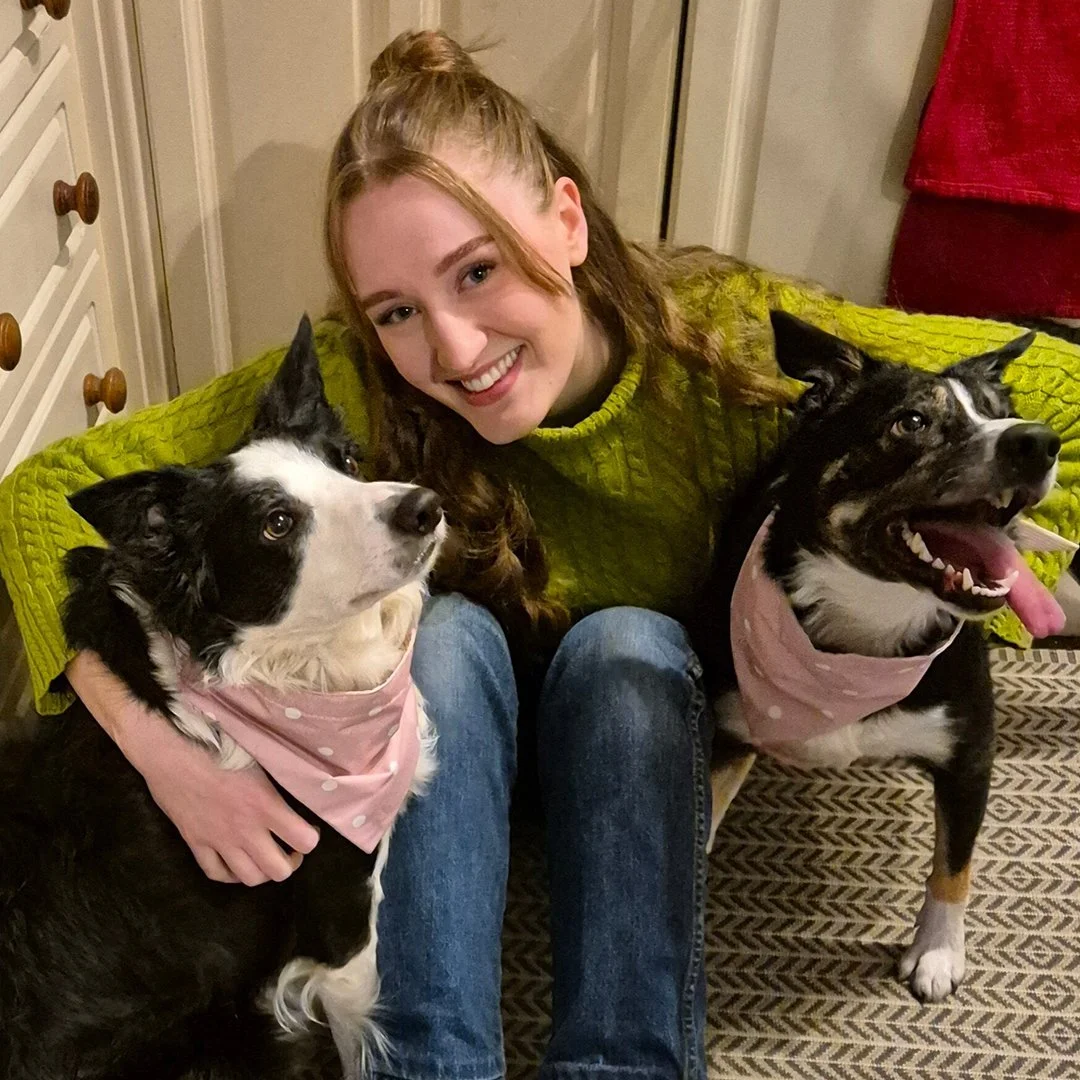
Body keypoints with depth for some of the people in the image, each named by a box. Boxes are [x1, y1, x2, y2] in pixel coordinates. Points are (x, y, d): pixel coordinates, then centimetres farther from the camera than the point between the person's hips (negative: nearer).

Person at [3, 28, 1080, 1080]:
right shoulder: (352, 385, -29)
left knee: (623, 642, -31)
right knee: (449, 631, -31)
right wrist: (164, 739, -40)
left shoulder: (723, 336, -29)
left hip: (648, 709, 0)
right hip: (427, 713, 0)